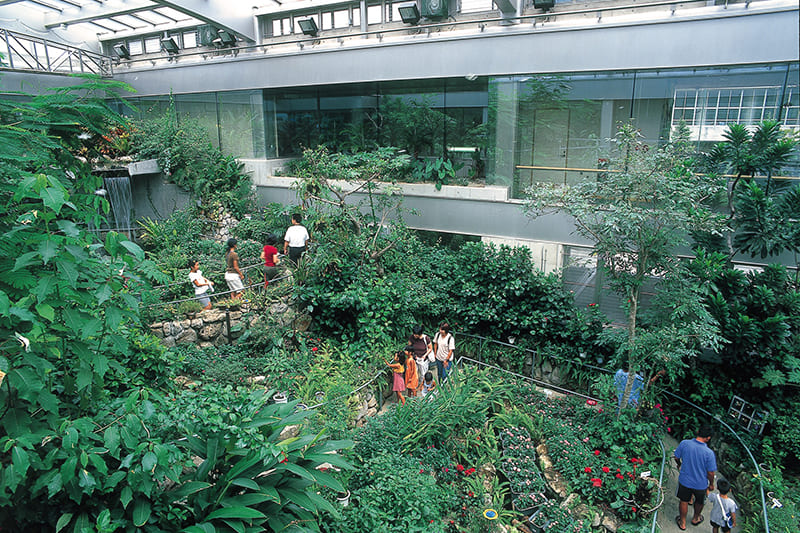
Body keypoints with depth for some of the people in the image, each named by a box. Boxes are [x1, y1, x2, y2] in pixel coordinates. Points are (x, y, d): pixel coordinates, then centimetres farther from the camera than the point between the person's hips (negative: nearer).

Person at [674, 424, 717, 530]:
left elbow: (676, 457, -4)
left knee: (683, 501, 24)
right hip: (701, 484, -1)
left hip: (684, 481, 1)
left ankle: (682, 523, 42)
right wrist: (711, 484, 3)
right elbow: (711, 473, -18)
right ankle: (696, 519, 54)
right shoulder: (709, 453, -28)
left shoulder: (684, 443, -22)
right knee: (699, 502, 30)